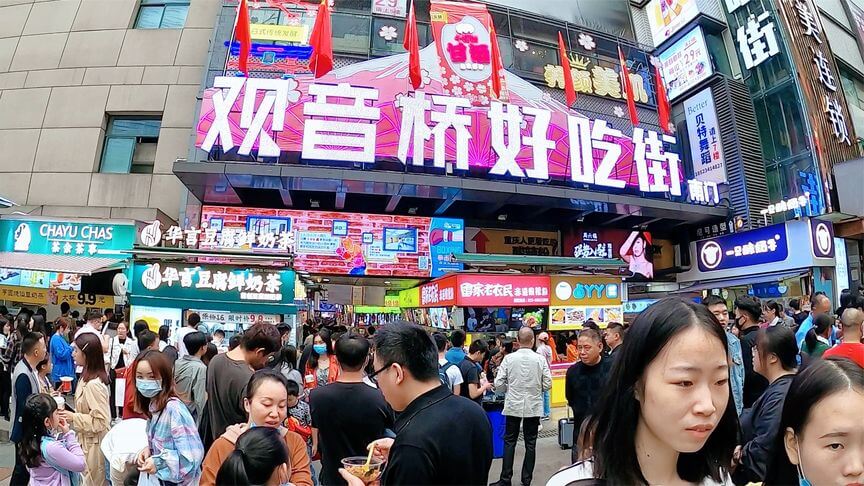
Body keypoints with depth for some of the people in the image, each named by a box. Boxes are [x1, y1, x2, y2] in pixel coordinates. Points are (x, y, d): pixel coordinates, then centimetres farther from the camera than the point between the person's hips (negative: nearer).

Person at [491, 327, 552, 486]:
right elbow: (547, 384, -6)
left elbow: (498, 384, -9)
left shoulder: (509, 358, -10)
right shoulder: (540, 359, -10)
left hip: (513, 406, 0)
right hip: (534, 406, 0)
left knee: (509, 442, 11)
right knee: (530, 443, 13)